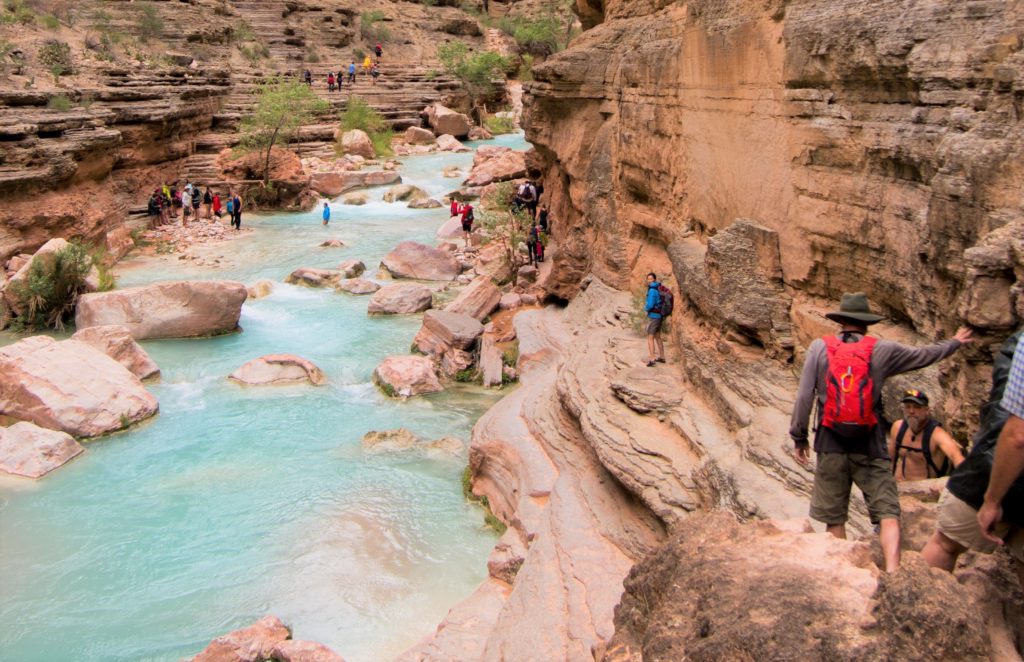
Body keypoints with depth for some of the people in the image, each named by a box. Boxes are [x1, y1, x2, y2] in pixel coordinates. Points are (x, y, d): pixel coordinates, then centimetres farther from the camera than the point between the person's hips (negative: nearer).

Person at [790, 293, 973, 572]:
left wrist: (799, 437, 7)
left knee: (834, 519, 8)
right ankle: (892, 570, -13)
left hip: (831, 445, 1)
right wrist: (955, 342, 36)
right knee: (888, 513, 1)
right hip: (870, 446, 0)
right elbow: (925, 354, 17)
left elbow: (804, 396, -2)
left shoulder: (819, 347, 0)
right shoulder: (882, 350, 1)